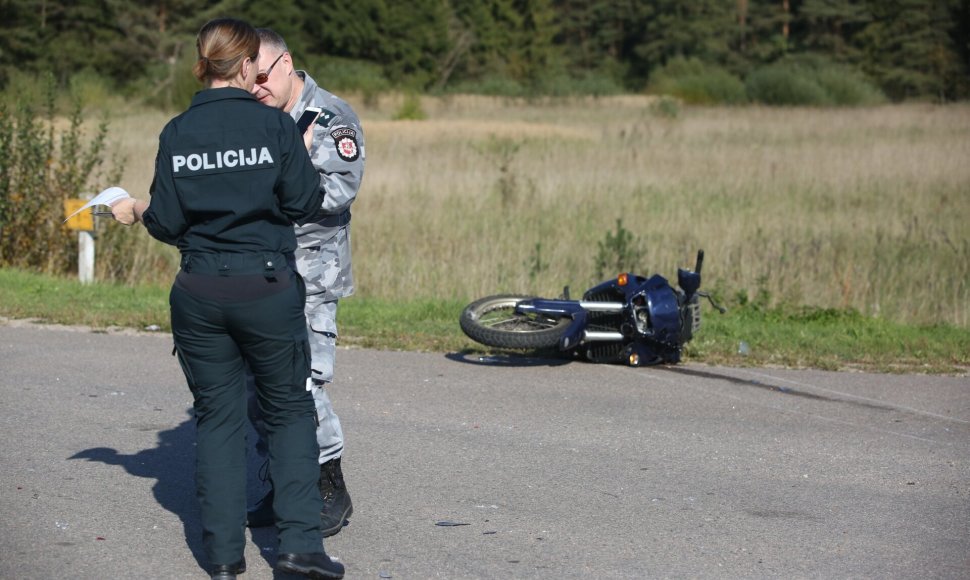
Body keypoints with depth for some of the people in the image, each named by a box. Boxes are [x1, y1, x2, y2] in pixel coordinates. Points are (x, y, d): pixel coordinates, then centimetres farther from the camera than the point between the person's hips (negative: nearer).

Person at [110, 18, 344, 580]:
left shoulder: (177, 133, -1)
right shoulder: (275, 124, -8)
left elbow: (168, 223, 1)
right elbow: (304, 204, -5)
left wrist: (136, 210, 22)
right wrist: (305, 154, 12)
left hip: (199, 294, 2)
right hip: (268, 287, -2)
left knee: (218, 417, 12)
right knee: (290, 411, 10)